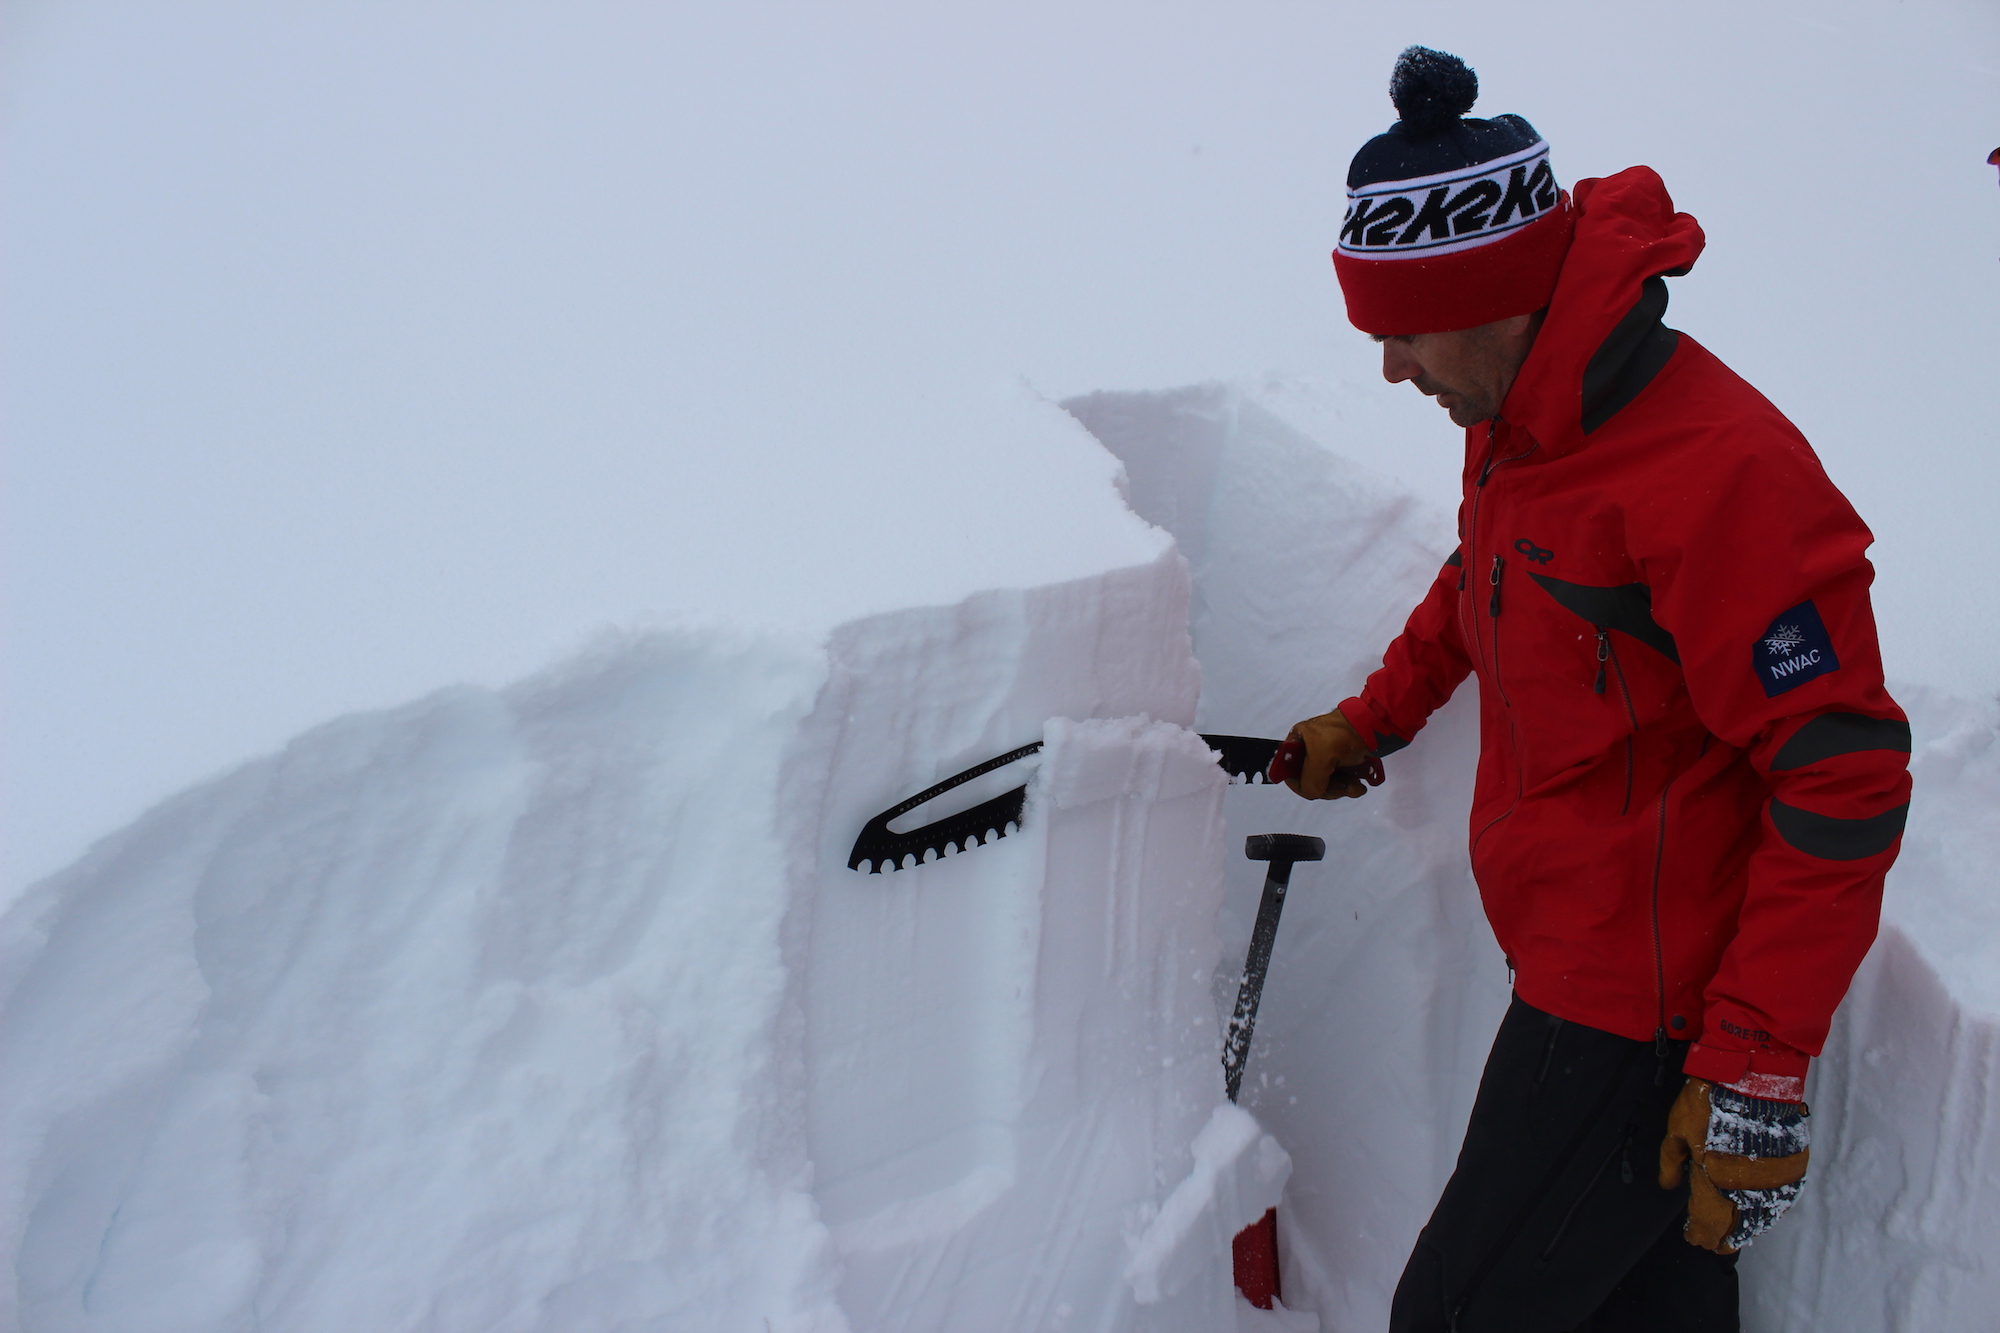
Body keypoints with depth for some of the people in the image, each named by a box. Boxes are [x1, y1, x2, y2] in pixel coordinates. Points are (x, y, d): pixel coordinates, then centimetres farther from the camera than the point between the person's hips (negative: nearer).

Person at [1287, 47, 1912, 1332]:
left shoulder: (1719, 476, -26)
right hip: (1579, 971, 9)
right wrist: (1374, 719, 35)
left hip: (1637, 1015, -8)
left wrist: (1758, 1080, -21)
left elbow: (1844, 789, -24)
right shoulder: (1523, 419, 4)